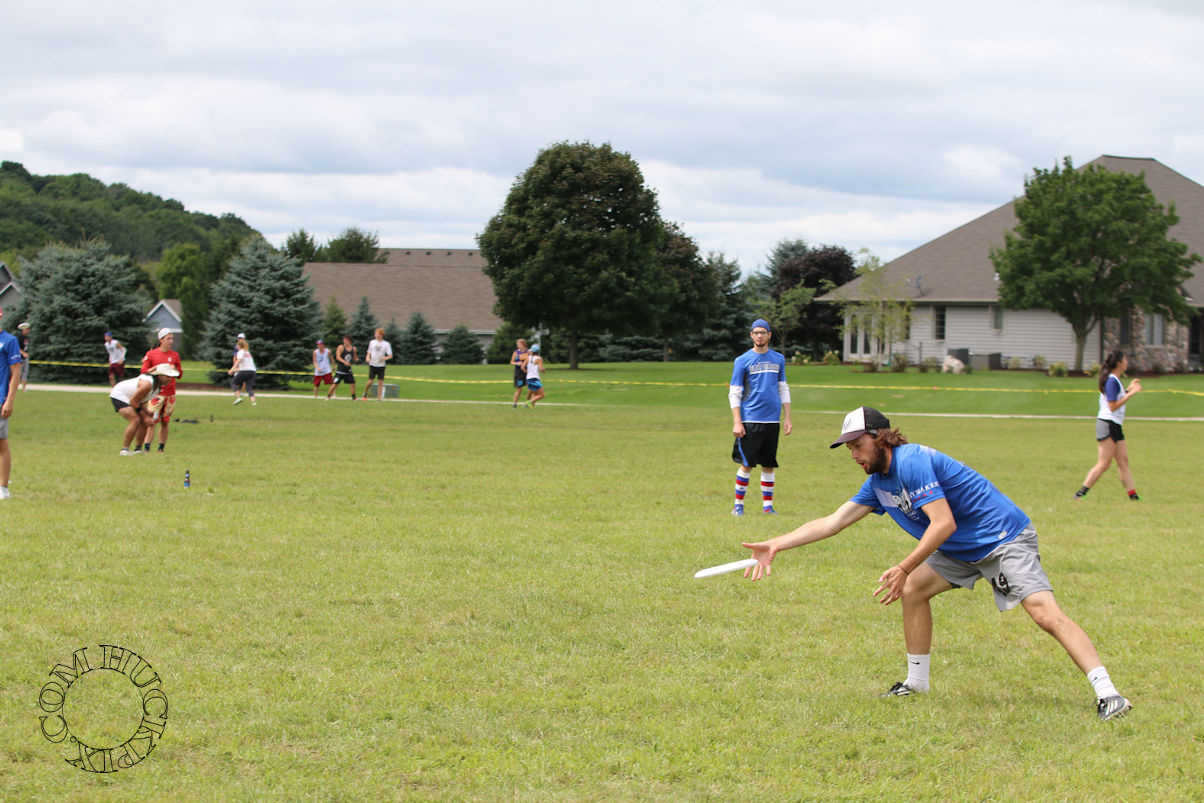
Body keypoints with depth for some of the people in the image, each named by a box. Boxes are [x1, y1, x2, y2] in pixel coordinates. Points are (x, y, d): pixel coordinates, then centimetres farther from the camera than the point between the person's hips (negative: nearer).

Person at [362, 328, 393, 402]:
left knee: (381, 382, -2)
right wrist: (368, 357, -5)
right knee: (370, 381, -7)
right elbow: (369, 352, 16)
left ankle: (379, 399, 4)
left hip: (381, 365, -1)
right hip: (372, 365, 1)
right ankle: (365, 395, 14)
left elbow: (390, 356, -4)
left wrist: (385, 358, -24)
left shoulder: (386, 344, -2)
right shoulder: (372, 342, 6)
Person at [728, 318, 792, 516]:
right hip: (750, 420, -3)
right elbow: (734, 394, -2)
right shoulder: (742, 361, 0)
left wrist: (787, 418, 10)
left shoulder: (778, 359, 12)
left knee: (769, 464, 6)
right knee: (747, 464, -6)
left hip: (773, 420, 4)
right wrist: (737, 422, -10)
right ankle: (738, 505, 2)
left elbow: (783, 389, 17)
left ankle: (767, 505, 11)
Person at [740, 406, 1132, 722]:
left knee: (1045, 612, -21)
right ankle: (916, 682, 15)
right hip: (963, 549, 10)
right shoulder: (879, 483, 9)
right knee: (914, 589, 3)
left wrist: (904, 568, -27)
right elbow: (832, 522, 11)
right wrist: (775, 545, 5)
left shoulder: (912, 462, -21)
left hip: (1004, 537, -10)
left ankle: (1107, 693, -28)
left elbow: (944, 523, -27)